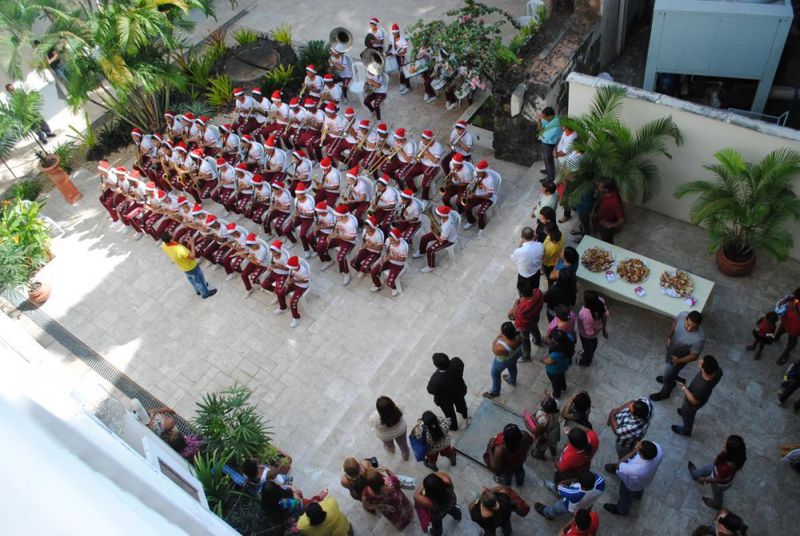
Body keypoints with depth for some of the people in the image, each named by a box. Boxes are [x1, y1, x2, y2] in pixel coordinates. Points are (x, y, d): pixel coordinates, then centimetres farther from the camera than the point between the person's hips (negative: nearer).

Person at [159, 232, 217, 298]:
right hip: (191, 266, -7)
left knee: (191, 278, 32)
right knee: (198, 280, 21)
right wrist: (192, 244, -32)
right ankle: (205, 293, 45)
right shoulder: (179, 250, -47)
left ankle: (198, 290, 57)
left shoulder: (163, 245, -23)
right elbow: (192, 257, -40)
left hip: (183, 267, 7)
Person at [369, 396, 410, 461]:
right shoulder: (398, 408, -39)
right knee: (402, 443, 33)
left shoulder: (375, 418, -43)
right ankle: (405, 456, 62)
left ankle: (391, 450, 69)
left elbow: (371, 424, -18)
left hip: (385, 436, -1)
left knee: (389, 443, 36)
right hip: (401, 430, 1)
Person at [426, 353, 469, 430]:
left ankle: (453, 426, 62)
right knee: (461, 403, 39)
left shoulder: (436, 380, -48)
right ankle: (465, 415, 71)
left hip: (445, 400, -4)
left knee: (450, 413, 31)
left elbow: (431, 390, -25)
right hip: (459, 391, 4)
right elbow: (461, 365, -12)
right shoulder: (457, 362, -38)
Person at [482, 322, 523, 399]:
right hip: (516, 355, 5)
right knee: (512, 366, 37)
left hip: (503, 362, -5)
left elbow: (494, 351, -24)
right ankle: (512, 381, 68)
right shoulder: (518, 336, -32)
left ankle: (495, 392, 52)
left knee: (495, 373, 26)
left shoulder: (501, 348, -48)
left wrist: (497, 338, -20)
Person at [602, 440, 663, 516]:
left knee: (626, 497, 31)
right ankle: (637, 495, 74)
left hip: (632, 485, -4)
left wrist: (634, 451, -32)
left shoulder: (635, 470, -51)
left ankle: (621, 510, 62)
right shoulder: (658, 447, -39)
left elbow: (618, 466, -30)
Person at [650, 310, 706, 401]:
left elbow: (694, 356, -25)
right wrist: (669, 337, 1)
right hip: (671, 347, 5)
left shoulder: (699, 339, -43)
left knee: (667, 375, 19)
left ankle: (665, 393, 50)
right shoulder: (682, 315, -30)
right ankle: (671, 380, 66)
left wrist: (679, 361, -24)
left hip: (679, 358, -5)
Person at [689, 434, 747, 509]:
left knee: (716, 494, 28)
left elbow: (717, 479, -29)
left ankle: (716, 504, 62)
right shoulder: (736, 455, -31)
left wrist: (704, 479, -11)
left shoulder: (727, 467, -48)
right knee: (706, 468, 30)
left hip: (721, 483, -5)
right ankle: (696, 474, 64)